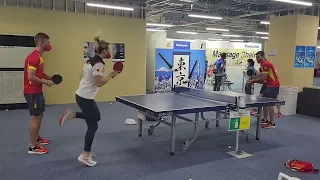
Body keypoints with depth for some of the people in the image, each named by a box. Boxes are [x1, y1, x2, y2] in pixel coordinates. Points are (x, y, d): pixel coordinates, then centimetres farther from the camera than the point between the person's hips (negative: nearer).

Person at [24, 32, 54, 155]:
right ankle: (33, 147, 4)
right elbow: (31, 77, -26)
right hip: (32, 92, -10)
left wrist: (50, 78, 7)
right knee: (36, 117, -5)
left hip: (38, 91, 10)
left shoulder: (39, 56, 12)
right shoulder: (34, 57, -20)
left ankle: (37, 138, 36)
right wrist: (46, 82, -17)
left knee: (40, 115, 19)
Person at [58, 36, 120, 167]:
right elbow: (99, 83, -25)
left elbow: (81, 77, 16)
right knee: (93, 126, 2)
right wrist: (112, 75, -15)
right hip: (86, 98, -9)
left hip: (81, 95, 9)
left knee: (97, 117, 26)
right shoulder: (99, 64, -19)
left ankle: (72, 115, 17)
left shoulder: (90, 60, 9)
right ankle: (85, 156, 10)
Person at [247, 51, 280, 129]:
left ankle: (272, 123, -3)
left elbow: (263, 78, -23)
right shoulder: (262, 64, 13)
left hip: (273, 86, -10)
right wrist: (253, 80, 0)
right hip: (268, 85, 10)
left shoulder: (266, 64, -17)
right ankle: (265, 120, 21)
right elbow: (262, 78, 13)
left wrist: (253, 80, -17)